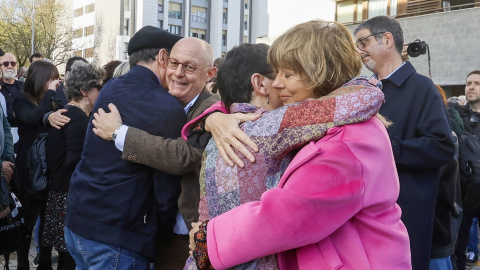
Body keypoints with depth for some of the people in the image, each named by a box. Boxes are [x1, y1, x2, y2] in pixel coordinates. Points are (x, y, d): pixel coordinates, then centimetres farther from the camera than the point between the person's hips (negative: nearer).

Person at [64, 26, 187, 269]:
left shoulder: (109, 90, 6)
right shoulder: (168, 110, -15)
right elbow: (167, 189, -12)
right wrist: (165, 228, 2)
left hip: (77, 219, 8)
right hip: (116, 234, -8)